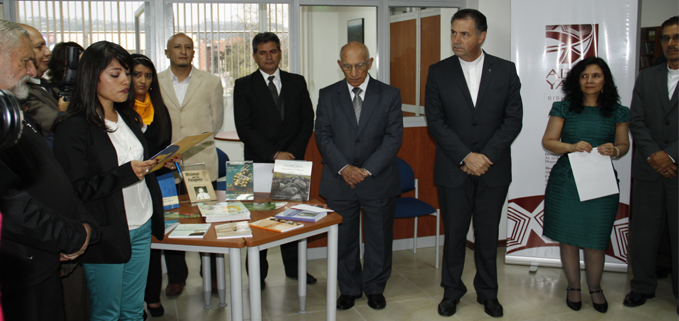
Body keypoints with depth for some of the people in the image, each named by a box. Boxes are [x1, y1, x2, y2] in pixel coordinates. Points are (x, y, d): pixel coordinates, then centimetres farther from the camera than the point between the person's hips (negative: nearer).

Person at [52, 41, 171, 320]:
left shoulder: (128, 119, 11)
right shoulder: (73, 127, -13)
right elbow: (75, 190, -17)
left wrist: (158, 164, 4)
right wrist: (126, 174, -23)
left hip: (141, 227, 7)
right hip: (106, 235, -6)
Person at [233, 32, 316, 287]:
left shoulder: (297, 82, 11)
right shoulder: (244, 86, 3)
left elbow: (307, 121, 7)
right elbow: (244, 128, -5)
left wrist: (293, 153, -6)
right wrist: (273, 154, -12)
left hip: (293, 161, 2)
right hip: (259, 163, -2)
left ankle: (293, 267, 21)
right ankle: (258, 273, 15)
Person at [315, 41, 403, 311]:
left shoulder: (390, 95, 1)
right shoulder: (327, 96, 5)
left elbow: (393, 137, -5)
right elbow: (323, 136, 0)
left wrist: (368, 170, -14)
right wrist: (344, 168, -15)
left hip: (378, 182, -1)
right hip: (339, 182, 1)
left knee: (379, 239, 9)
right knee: (343, 240, 9)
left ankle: (375, 288, 29)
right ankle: (348, 289, 27)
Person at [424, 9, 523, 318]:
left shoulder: (505, 70, 2)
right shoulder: (438, 72, 0)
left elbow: (513, 119, -1)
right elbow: (436, 121, -5)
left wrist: (486, 156, -11)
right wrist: (466, 157, -13)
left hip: (494, 169, 1)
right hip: (453, 170, 0)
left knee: (488, 234, 10)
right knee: (454, 233, 8)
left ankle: (487, 292, 27)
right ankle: (452, 291, 25)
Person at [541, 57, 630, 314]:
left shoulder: (617, 112, 7)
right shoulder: (564, 108, 3)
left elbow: (624, 144, 14)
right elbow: (548, 141, 1)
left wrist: (615, 150, -9)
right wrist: (572, 147, -16)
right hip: (566, 181, 0)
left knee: (596, 239, 2)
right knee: (568, 237, 6)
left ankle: (595, 288, 25)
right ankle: (573, 286, 25)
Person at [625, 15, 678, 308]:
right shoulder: (646, 77, 12)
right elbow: (636, 121, 5)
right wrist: (653, 153, -8)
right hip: (648, 169, 3)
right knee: (643, 232, 7)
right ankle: (642, 287, 21)